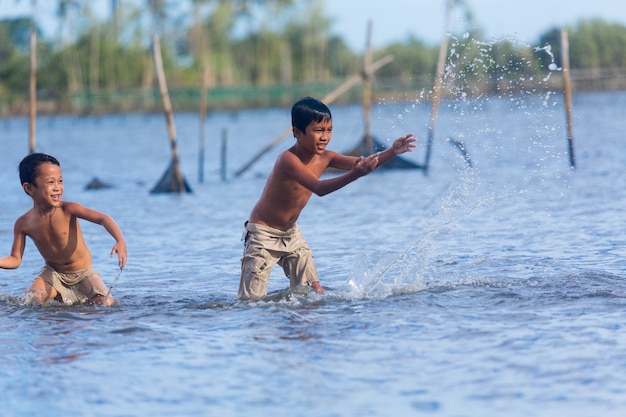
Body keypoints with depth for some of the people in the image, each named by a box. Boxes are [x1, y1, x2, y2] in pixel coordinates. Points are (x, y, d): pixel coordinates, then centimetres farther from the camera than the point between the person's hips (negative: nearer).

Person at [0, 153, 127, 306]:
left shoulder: (68, 210, -22)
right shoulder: (23, 224, -14)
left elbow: (102, 218, -34)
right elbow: (15, 259, -7)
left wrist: (120, 241, -51)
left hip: (83, 272, -1)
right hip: (53, 273, 1)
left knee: (106, 304, -19)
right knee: (30, 301, -22)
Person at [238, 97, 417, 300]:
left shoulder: (324, 158, -3)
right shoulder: (288, 159, -27)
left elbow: (363, 163, -2)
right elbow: (318, 188, -40)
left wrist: (392, 151, -19)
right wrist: (354, 174, -53)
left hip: (291, 233, 8)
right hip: (263, 234, -8)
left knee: (315, 293, 2)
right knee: (252, 301, -9)